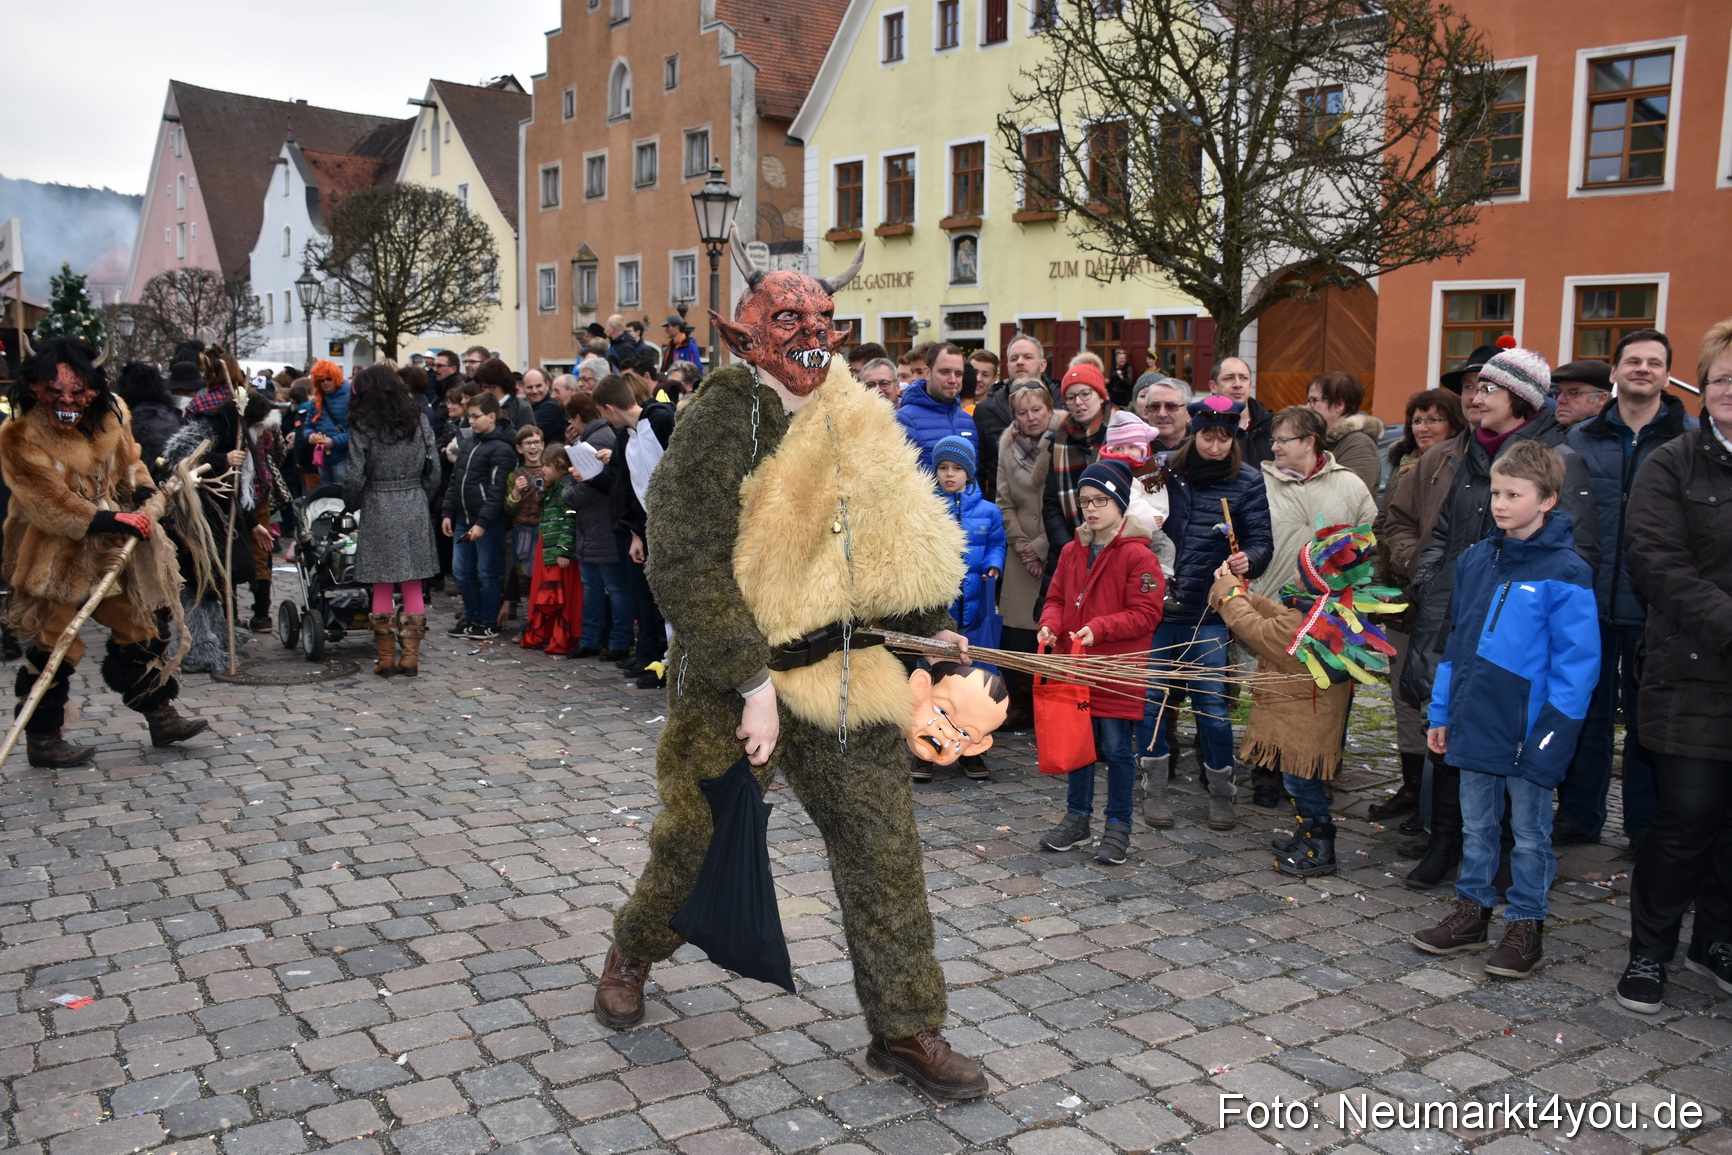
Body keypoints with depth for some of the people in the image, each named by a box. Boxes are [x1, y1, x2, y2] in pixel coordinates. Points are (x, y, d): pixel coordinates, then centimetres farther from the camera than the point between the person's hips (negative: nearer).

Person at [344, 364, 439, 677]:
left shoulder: (363, 425, -7)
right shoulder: (418, 419, 4)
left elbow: (355, 477, -9)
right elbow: (434, 469, 4)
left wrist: (350, 506, 8)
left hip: (378, 509, -3)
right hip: (415, 507, 3)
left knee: (382, 586, 4)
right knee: (413, 584, 6)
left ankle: (386, 658, 9)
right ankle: (410, 656, 8)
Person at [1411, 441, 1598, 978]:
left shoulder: (1565, 573, -12)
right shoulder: (1475, 561, 6)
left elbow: (1577, 662, -13)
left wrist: (1553, 732, -17)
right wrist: (1442, 712, 11)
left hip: (1528, 732, -5)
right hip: (1475, 726, 6)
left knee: (1530, 832, 9)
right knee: (1477, 825, 17)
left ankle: (1525, 926, 22)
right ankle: (1472, 913, 30)